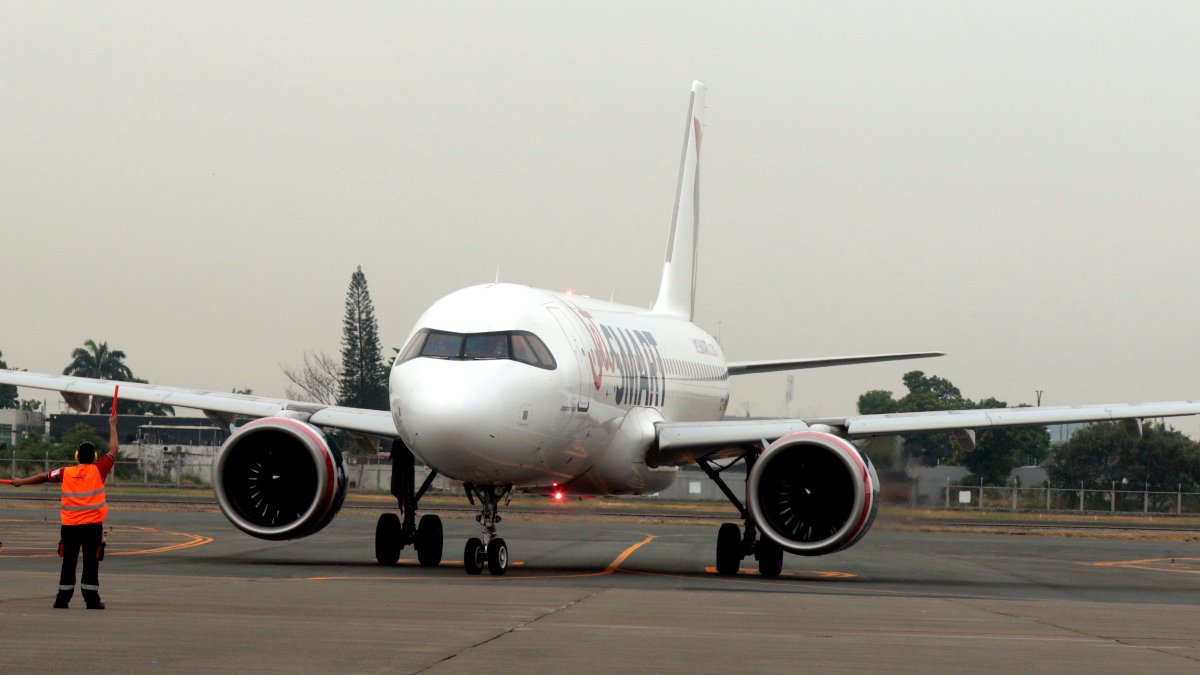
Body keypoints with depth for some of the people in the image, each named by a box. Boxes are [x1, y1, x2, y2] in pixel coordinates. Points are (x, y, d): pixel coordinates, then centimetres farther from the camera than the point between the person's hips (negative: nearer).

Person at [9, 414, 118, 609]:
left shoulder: (66, 473, 2)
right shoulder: (98, 470, -4)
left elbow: (43, 477, 14)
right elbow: (113, 450, 4)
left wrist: (22, 482, 29)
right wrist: (112, 426, 15)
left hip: (70, 525, 2)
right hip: (92, 525, -2)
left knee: (69, 563, 8)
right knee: (90, 563, -1)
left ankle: (63, 599, 10)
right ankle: (92, 599, -3)